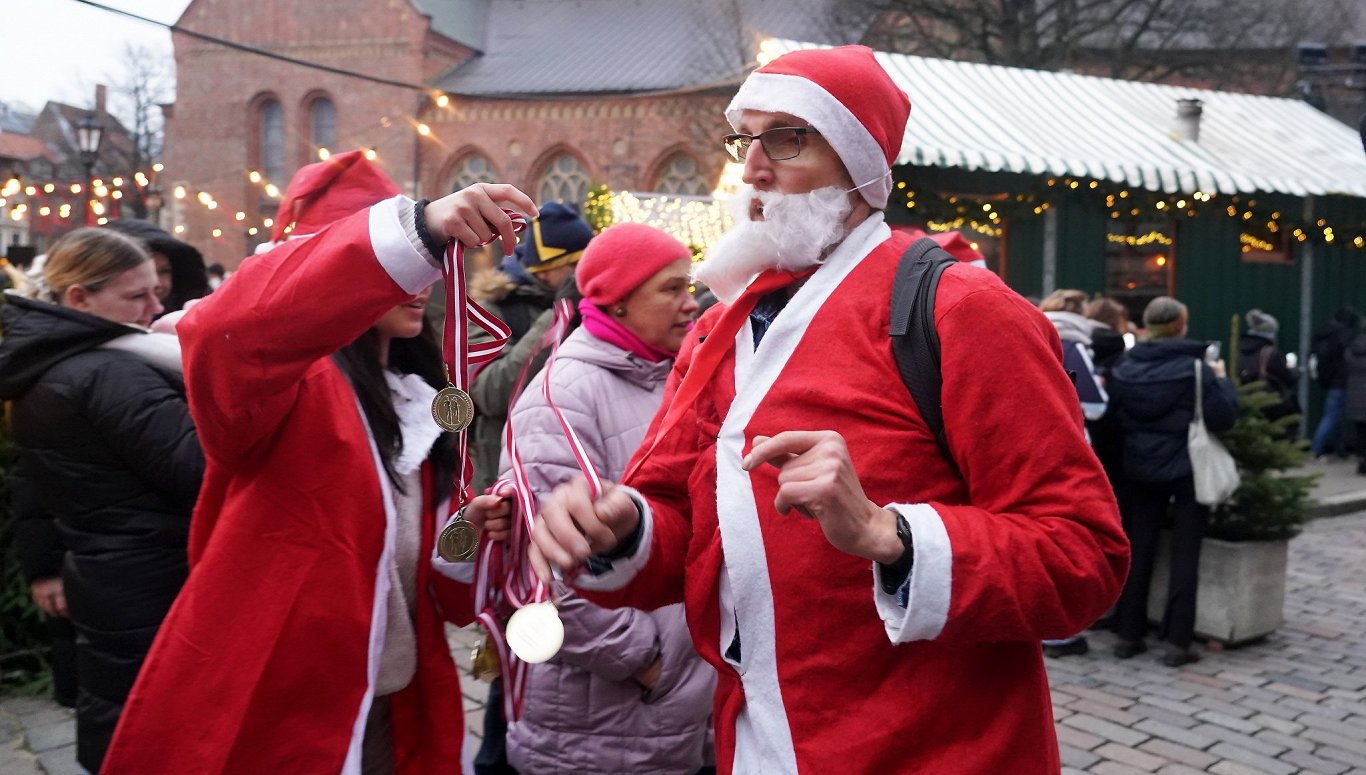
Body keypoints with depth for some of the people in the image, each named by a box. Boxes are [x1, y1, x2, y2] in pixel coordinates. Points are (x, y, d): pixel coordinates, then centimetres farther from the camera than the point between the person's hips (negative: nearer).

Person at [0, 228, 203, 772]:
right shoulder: (111, 375, -21)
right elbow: (203, 465, -27)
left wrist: (44, 562, 25)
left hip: (97, 577, 10)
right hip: (150, 586, -10)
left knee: (106, 721, 22)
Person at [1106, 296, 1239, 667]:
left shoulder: (1125, 368, -2)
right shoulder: (1195, 369, -15)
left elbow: (1115, 415, 6)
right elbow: (1223, 417, -12)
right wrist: (1221, 379, 1)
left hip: (1142, 469, 4)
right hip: (1188, 470, -4)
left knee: (1138, 552, 13)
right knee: (1185, 556, 5)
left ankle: (1128, 635, 16)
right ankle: (1177, 642, 4)